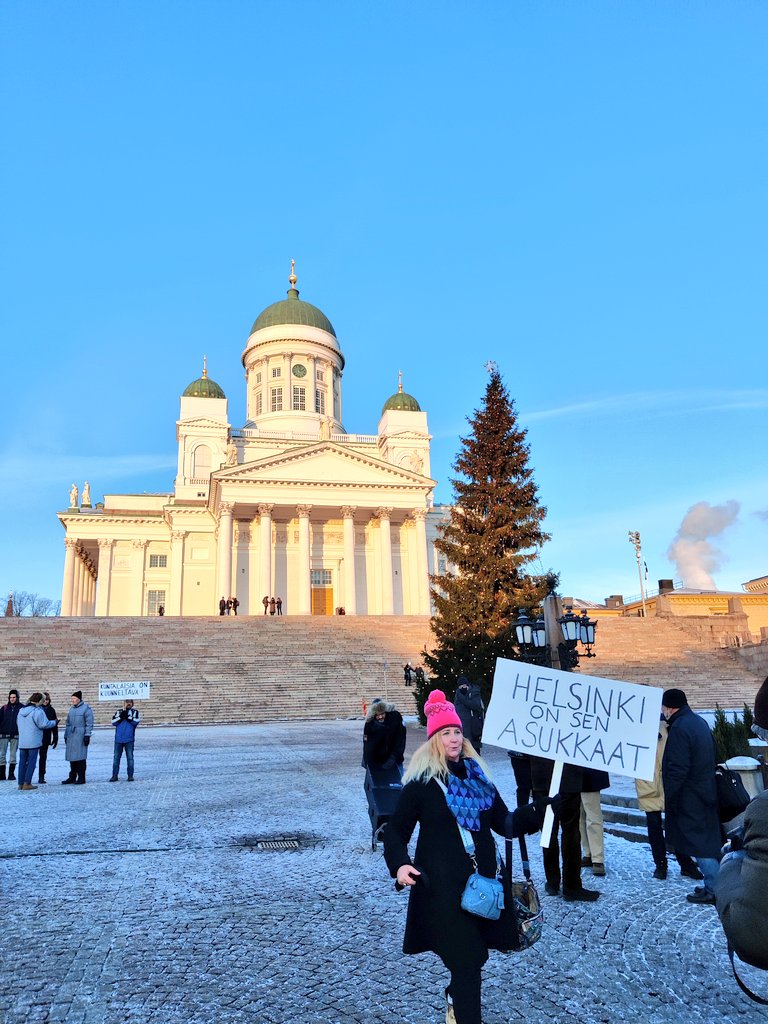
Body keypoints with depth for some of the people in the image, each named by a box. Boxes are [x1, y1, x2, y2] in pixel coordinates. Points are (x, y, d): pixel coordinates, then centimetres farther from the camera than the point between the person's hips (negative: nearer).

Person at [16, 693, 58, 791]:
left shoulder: (21, 710, 8)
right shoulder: (38, 711, -15)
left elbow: (18, 723, 16)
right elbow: (44, 724, -14)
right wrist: (54, 722, 2)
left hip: (22, 741, 7)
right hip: (33, 741, -7)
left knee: (22, 761, 12)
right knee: (31, 762, 1)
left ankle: (21, 783, 14)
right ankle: (27, 783, 0)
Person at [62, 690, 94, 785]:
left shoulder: (86, 708, -5)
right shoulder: (71, 709, 16)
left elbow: (89, 724, -8)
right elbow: (68, 723, 22)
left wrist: (87, 735, -13)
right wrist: (66, 735, 20)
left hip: (80, 736, -7)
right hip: (71, 736, 7)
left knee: (80, 757, -4)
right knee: (71, 757, 9)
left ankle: (81, 778, 2)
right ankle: (72, 777, 19)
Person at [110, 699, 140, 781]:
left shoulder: (135, 711, 6)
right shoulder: (119, 711, 10)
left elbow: (136, 721, -11)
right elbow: (114, 722, -2)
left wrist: (127, 716, -14)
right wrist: (122, 715, -13)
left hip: (129, 739, -2)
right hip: (118, 738, 2)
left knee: (130, 757, 2)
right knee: (116, 757, 5)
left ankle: (130, 775, 9)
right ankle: (115, 775, 13)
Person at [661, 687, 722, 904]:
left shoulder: (679, 728, -22)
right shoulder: (700, 722, 8)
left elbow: (677, 770, -23)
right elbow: (712, 758, 20)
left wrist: (668, 797, -16)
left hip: (690, 798, -9)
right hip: (706, 792, 9)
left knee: (699, 843, 0)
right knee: (709, 840, 16)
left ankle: (713, 890, 5)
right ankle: (715, 884, 25)